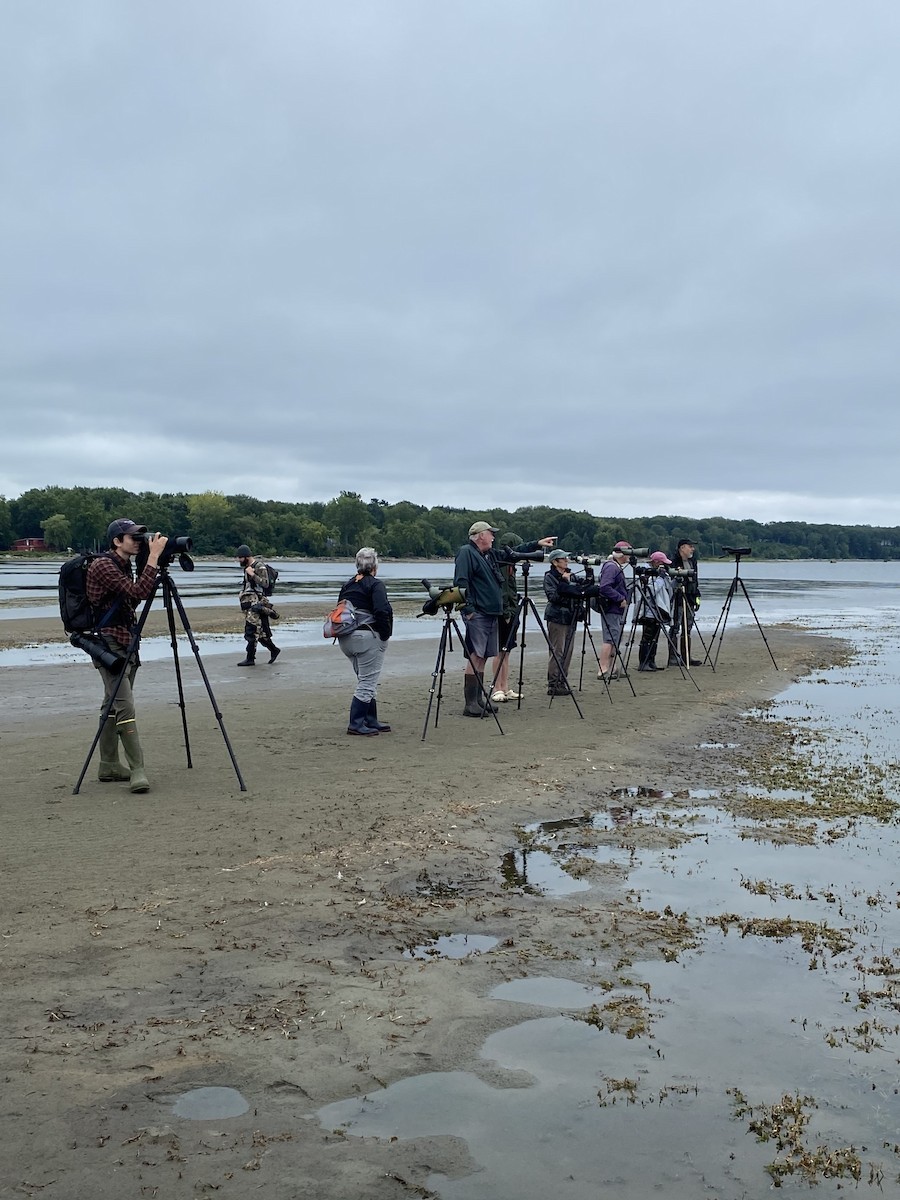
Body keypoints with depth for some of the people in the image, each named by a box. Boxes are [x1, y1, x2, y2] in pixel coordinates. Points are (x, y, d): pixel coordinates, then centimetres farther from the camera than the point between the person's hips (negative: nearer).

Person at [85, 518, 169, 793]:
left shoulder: (125, 565, 13)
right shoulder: (103, 565, -15)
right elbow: (139, 592, -26)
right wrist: (154, 556, -25)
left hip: (125, 643, 10)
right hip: (109, 644, -9)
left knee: (113, 706, 12)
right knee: (124, 706, -14)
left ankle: (109, 766, 18)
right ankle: (137, 770, -16)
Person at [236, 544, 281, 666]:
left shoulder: (260, 567, -11)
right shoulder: (247, 567, 17)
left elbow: (265, 583, -19)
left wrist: (252, 574, -23)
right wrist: (242, 593, 16)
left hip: (256, 604, -9)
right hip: (249, 603, 9)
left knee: (251, 631, -10)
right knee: (260, 631, 11)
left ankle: (250, 659, -8)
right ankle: (274, 650, 23)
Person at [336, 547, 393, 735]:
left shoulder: (347, 585, 15)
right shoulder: (375, 584, -8)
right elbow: (381, 612, -18)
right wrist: (385, 635, -9)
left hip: (345, 639, 8)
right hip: (368, 637, -8)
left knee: (366, 682, 16)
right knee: (367, 683, -3)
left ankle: (371, 722, 19)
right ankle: (356, 725, -4)